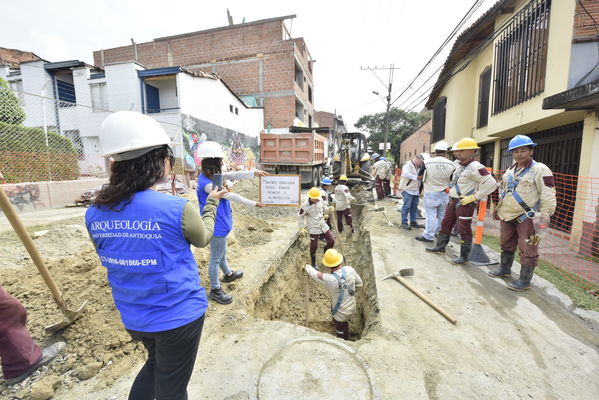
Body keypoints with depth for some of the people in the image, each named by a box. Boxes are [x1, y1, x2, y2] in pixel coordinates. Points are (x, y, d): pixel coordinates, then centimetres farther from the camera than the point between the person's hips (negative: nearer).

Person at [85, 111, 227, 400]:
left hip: (132, 317, 5)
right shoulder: (177, 209, -27)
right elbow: (203, 238, -5)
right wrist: (212, 202, 10)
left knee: (156, 363, 34)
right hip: (179, 315, -5)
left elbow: (115, 256, 8)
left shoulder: (94, 214, -9)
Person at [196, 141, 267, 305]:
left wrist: (254, 172, -10)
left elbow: (234, 175, 0)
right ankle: (215, 290, 23)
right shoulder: (206, 183, -25)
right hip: (216, 226, -9)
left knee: (222, 253, 28)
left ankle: (228, 274, 50)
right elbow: (230, 196, -24)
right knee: (216, 258, 6)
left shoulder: (212, 176, 3)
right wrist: (254, 203, -18)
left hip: (220, 223, 9)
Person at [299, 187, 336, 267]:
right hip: (313, 229, -5)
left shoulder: (320, 200, -5)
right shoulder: (305, 206, -19)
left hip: (323, 226, 5)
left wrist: (329, 209, -7)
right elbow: (301, 216, -5)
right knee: (314, 246, 4)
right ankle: (313, 263, 26)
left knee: (331, 241, 10)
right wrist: (301, 228, -5)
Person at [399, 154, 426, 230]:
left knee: (414, 207, 12)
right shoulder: (408, 165, -10)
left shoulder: (419, 167, 16)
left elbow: (422, 176, 18)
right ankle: (404, 222, 4)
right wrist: (417, 177, -25)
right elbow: (406, 174, -27)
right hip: (407, 190, -8)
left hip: (416, 190, 8)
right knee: (406, 206, -5)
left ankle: (413, 222, 22)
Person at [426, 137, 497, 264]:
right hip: (453, 201, 9)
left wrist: (475, 197, -22)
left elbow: (491, 183, -23)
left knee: (464, 230, 0)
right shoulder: (460, 166, 12)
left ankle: (464, 256, 13)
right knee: (446, 224, 15)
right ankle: (440, 247, 28)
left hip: (465, 203, -9)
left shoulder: (475, 167, -17)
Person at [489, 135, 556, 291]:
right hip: (507, 216, 7)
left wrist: (543, 217, -18)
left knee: (527, 250, 2)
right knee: (507, 244, 20)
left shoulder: (540, 170, -11)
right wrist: (500, 207, 21)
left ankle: (524, 281, 14)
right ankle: (504, 269, 37)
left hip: (527, 218, -7)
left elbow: (548, 196, -13)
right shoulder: (510, 170, 11)